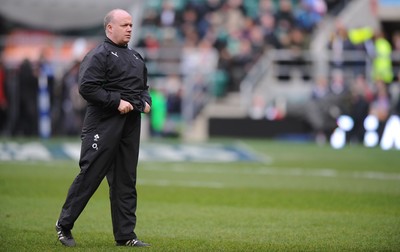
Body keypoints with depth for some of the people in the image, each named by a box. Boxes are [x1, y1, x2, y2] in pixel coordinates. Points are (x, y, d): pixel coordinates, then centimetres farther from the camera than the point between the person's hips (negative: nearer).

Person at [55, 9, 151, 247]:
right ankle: (65, 224, 8)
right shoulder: (99, 55, -7)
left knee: (126, 181, 8)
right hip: (104, 124, -8)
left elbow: (144, 87, 30)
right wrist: (116, 102, -19)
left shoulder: (136, 57, 19)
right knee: (90, 175, -6)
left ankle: (125, 235, 12)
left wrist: (146, 101, 8)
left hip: (131, 125, 8)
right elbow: (87, 87, -18)